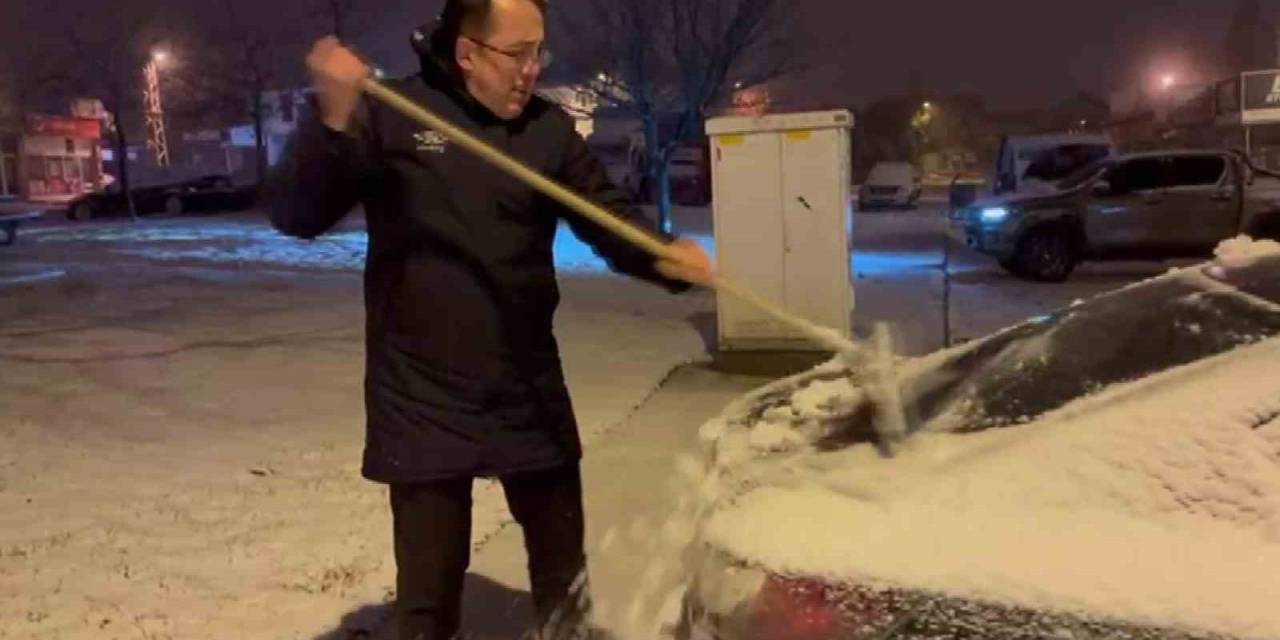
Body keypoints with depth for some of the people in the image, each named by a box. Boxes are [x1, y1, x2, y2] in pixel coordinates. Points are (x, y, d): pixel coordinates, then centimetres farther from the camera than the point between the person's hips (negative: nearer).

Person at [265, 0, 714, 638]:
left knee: (562, 566, 18)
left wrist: (664, 255, -22)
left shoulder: (549, 128, 2)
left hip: (529, 390, 3)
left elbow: (608, 215, -1)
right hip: (422, 397, -3)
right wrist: (332, 121, -28)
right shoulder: (391, 113, -7)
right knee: (429, 583, 9)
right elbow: (294, 215, -11)